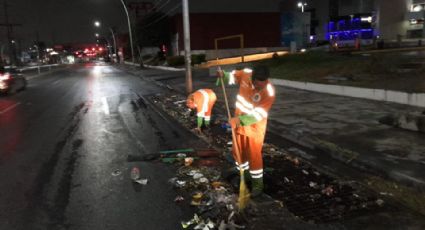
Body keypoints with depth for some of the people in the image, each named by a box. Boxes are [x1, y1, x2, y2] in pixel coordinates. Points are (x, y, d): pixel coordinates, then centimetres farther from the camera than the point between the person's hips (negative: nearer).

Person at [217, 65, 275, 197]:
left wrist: (240, 120, -39)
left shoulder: (269, 92, -29)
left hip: (255, 126, -5)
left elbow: (258, 114, -30)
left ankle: (258, 184, 19)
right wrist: (224, 75, -12)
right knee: (238, 151, 18)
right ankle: (243, 173, 42)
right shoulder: (245, 74, -16)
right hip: (239, 121, 5)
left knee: (254, 155, 2)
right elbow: (234, 76, 7)